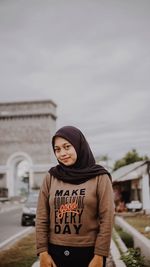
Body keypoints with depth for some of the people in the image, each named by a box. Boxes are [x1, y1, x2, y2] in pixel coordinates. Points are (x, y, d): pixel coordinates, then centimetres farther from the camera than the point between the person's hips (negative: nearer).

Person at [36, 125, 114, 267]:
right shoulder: (50, 177, 2)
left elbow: (106, 219, -7)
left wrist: (99, 255, -10)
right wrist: (42, 252, -3)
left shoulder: (99, 177, -5)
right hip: (55, 252, 2)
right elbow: (41, 218, 2)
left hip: (88, 252, -2)